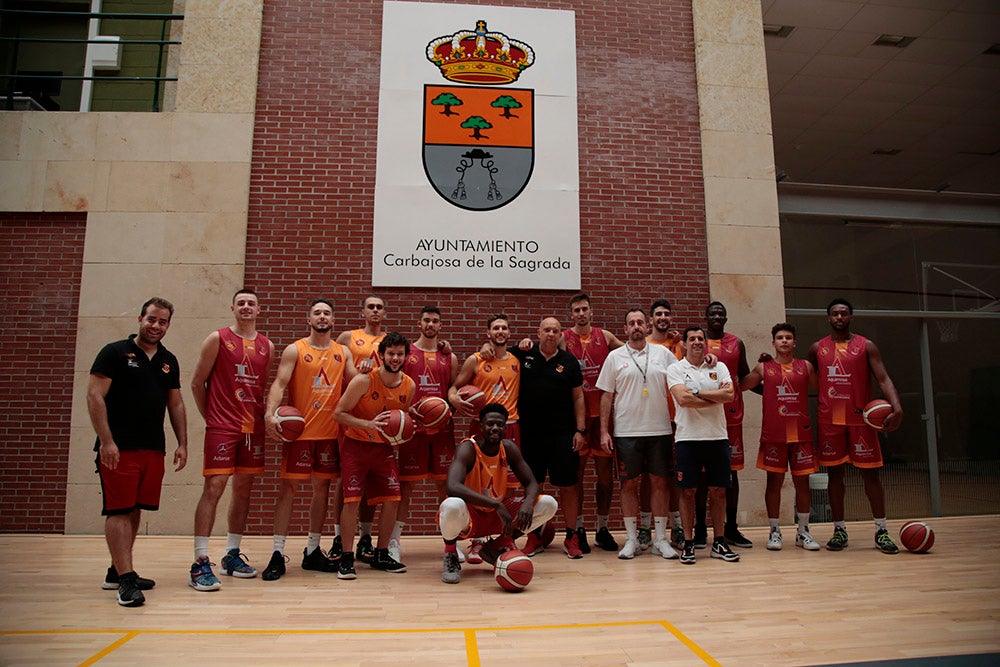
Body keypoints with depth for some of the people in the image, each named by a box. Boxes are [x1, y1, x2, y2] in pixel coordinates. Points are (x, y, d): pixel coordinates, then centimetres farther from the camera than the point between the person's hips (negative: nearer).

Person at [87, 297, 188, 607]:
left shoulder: (169, 361, 14)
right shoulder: (115, 352, -2)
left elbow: (176, 404, 18)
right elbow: (94, 396, -8)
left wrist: (182, 444, 11)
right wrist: (106, 441, -15)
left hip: (154, 449, 6)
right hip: (118, 447, -6)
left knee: (135, 511, 12)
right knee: (119, 511, -6)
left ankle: (117, 572, 23)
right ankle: (126, 579, -7)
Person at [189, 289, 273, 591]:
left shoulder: (267, 346, 11)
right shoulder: (218, 338, -1)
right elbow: (197, 382, 1)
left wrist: (264, 414, 6)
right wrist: (210, 416, 0)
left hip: (253, 427, 5)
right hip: (222, 427, -5)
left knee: (244, 488, 10)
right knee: (213, 488, -9)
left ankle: (232, 554, 22)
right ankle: (200, 563, -4)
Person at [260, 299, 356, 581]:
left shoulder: (343, 352, 11)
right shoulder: (295, 350, 0)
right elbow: (279, 383, -11)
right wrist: (270, 412, -26)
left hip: (330, 431, 4)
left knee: (322, 488, 9)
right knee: (288, 487, -3)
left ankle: (312, 551, 21)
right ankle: (278, 554, 4)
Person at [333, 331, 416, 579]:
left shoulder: (409, 385, -3)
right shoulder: (363, 380, -18)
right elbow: (338, 413, -16)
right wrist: (368, 424, -28)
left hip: (385, 448, 5)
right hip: (356, 445, -5)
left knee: (392, 500, 2)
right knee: (352, 500, -9)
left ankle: (381, 555, 19)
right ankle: (347, 558, 5)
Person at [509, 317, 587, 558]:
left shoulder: (569, 361, 4)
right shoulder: (523, 355, 3)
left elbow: (578, 397, 5)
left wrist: (580, 430, -2)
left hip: (562, 434, 0)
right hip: (529, 434, 1)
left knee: (567, 485, 3)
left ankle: (571, 537, 15)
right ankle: (534, 537, 22)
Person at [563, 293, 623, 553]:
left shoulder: (605, 337, 9)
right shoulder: (564, 339, 0)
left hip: (602, 413, 3)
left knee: (606, 473, 7)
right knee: (576, 473, 4)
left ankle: (602, 529, 20)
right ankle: (578, 529, 15)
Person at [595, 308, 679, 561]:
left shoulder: (663, 354, 6)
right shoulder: (615, 357, 3)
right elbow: (607, 396, 4)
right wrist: (604, 431, -2)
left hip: (660, 430, 1)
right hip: (626, 432, -1)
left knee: (659, 482, 5)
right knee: (629, 484, 4)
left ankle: (660, 539, 16)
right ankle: (632, 540, 14)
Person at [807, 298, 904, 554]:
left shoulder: (866, 346, 3)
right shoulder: (818, 348, 9)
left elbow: (883, 378, -5)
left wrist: (897, 407, -20)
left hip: (860, 418, -1)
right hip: (829, 420, 2)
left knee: (870, 473, 2)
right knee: (835, 473, 5)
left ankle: (881, 531, 12)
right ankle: (839, 529, 14)